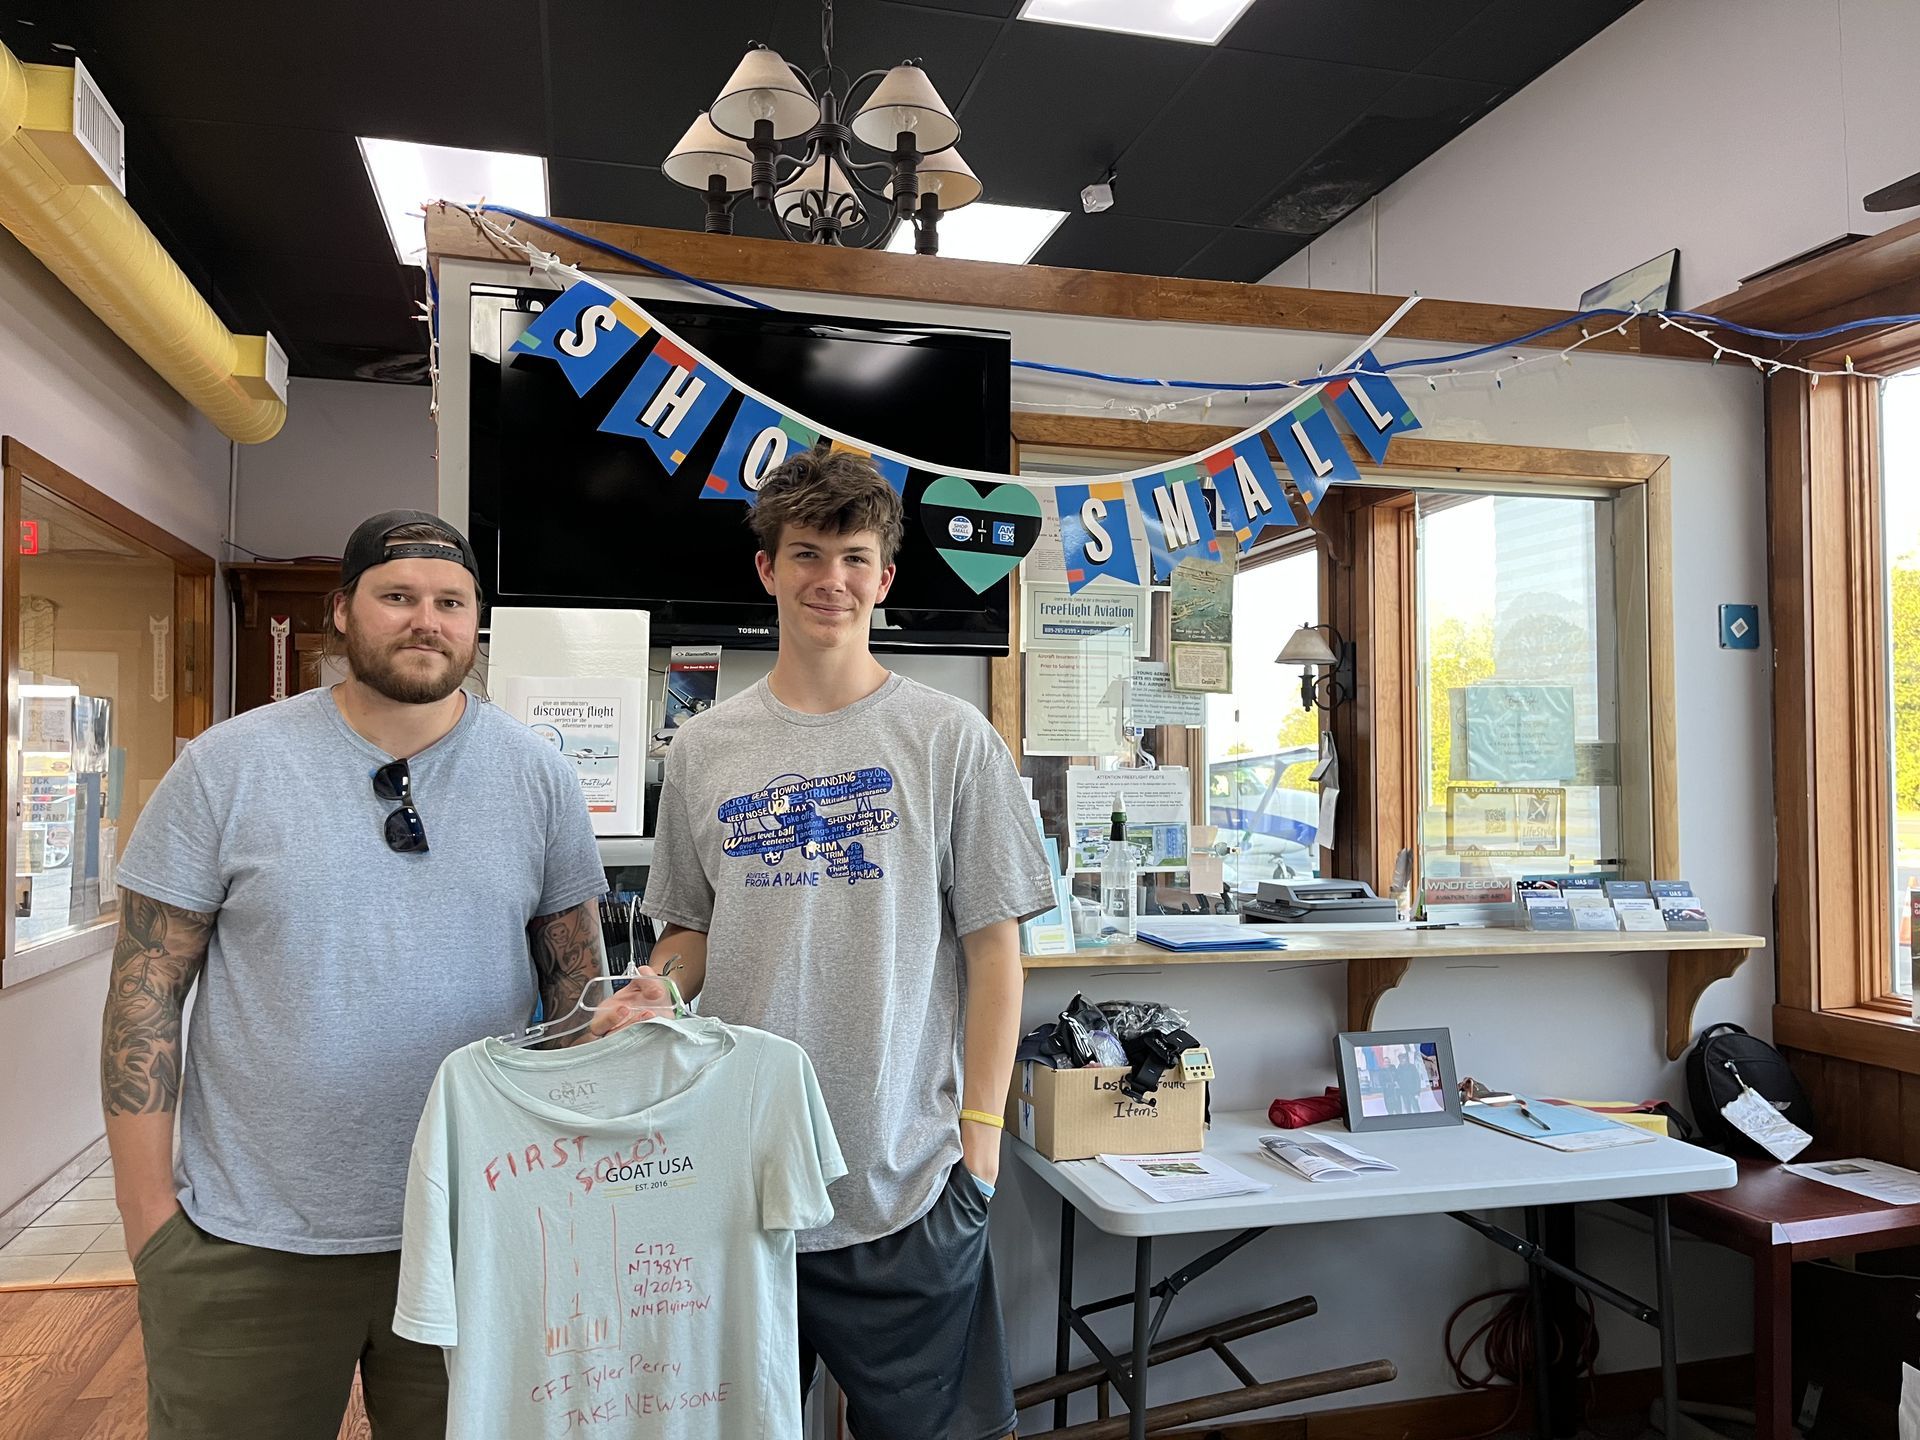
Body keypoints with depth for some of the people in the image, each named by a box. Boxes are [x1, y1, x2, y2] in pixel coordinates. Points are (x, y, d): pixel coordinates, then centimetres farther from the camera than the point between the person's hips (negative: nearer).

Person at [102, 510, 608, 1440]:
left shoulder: (538, 777, -1)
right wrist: (146, 1197, -5)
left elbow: (578, 979, 5)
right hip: (247, 1240, -1)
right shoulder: (228, 766, -5)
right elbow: (148, 984, -3)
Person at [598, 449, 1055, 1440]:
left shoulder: (951, 740, -3)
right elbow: (690, 929, 12)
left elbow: (992, 943, -2)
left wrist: (980, 1126, -7)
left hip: (905, 1178, -2)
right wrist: (653, 993, -9)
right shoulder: (705, 747, 5)